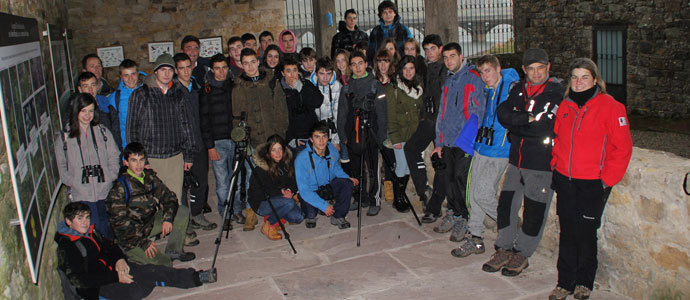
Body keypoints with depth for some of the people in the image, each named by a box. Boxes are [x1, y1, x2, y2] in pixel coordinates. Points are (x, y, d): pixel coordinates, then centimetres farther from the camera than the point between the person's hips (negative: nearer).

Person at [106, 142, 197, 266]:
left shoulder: (150, 176, 0)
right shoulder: (119, 187, -19)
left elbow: (169, 197, 6)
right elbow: (119, 221, -19)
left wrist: (168, 218, -14)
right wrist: (143, 242, -23)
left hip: (149, 224, 7)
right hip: (128, 238, -7)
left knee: (183, 211, -1)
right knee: (164, 264, -20)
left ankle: (174, 250, 5)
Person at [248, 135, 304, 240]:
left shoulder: (287, 162, 0)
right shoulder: (261, 168, -17)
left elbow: (294, 183, 7)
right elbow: (260, 191, -18)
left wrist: (290, 191, -16)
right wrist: (281, 192, -26)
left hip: (280, 199, 6)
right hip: (261, 203, -6)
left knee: (298, 217, -17)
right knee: (289, 203, -32)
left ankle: (271, 216, 8)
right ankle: (267, 226, -12)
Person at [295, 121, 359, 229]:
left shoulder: (332, 150, -12)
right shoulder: (302, 159, -29)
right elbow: (303, 190, -26)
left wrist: (348, 178, -7)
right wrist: (324, 205, -31)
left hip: (328, 186, 4)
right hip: (310, 192, -4)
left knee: (347, 184, -21)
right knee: (310, 212, -28)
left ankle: (337, 216, -5)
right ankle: (310, 216, 11)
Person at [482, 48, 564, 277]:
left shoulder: (558, 93, -7)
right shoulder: (518, 90, 10)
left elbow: (546, 127, -17)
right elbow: (503, 114, -3)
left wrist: (515, 126, -10)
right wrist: (528, 119, -15)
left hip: (542, 163, -5)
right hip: (516, 159, 5)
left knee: (534, 212, 4)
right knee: (506, 204, 8)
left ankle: (522, 255, 20)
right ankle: (504, 249, 23)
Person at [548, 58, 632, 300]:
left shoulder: (610, 107, -8)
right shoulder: (565, 106, 8)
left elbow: (622, 148, -7)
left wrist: (607, 180, -10)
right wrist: (556, 167, 12)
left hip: (593, 183, -4)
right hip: (564, 180, 4)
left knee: (586, 233, 3)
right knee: (567, 232, 8)